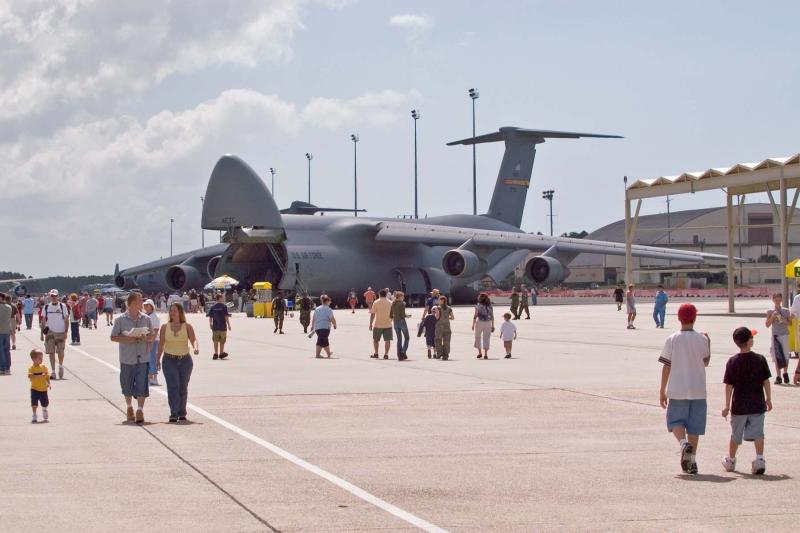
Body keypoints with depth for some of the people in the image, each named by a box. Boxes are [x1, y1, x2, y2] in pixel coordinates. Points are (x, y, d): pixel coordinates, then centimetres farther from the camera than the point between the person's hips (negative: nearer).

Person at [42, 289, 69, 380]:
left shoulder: (62, 306, 0)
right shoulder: (46, 307, 6)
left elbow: (66, 320, 0)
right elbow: (43, 321, 10)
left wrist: (66, 332, -6)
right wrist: (42, 332, 5)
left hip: (60, 332, -2)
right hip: (50, 332, 2)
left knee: (60, 352, -1)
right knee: (51, 352, 0)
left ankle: (61, 366, 27)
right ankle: (53, 372, 5)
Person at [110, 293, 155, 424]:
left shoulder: (146, 319, 7)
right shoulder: (120, 319, -1)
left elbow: (153, 336, 12)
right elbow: (113, 337, -1)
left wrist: (146, 338, -10)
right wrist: (126, 339, -16)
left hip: (142, 358, 1)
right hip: (127, 358, -1)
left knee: (142, 385, -9)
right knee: (127, 385, 10)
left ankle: (140, 410, -4)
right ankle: (129, 407, 31)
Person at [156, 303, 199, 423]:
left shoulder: (187, 327, 2)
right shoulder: (165, 327, 5)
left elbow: (193, 340, -8)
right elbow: (161, 344, 10)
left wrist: (196, 348, -29)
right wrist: (158, 359, 9)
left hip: (185, 360, 1)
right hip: (169, 360, -1)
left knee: (183, 388, 7)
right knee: (173, 387, -12)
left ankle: (182, 413, 19)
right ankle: (173, 414, -15)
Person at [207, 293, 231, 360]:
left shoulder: (213, 307, 2)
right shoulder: (224, 306, -9)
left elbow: (210, 317, 2)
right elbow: (226, 317, -11)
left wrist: (210, 324, 14)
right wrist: (228, 325, -5)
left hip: (215, 327, 3)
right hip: (222, 326, -3)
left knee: (215, 341, 9)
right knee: (222, 341, 10)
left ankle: (216, 354, 9)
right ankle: (221, 353, 18)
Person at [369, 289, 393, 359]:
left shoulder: (376, 302, -5)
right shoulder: (390, 303, 3)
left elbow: (372, 314, -7)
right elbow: (392, 314, 9)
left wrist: (370, 323, -2)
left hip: (378, 324, -1)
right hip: (387, 324, 2)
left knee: (375, 339, 14)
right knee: (387, 340, 5)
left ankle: (375, 353, 15)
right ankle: (386, 354, -1)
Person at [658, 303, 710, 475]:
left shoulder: (672, 340, -5)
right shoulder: (702, 339, -1)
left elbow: (666, 366, -3)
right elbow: (706, 362, 13)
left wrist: (662, 391, 3)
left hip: (677, 390, -2)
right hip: (698, 390, 2)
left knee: (675, 421, 9)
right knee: (694, 426, 8)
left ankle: (684, 442, -19)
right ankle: (691, 460, 7)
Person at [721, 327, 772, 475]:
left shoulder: (733, 362, -7)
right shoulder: (760, 359, -5)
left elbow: (729, 385, -7)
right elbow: (766, 381, -1)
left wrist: (727, 406, -2)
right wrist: (768, 399, 11)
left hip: (739, 406, 0)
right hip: (757, 405, 0)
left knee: (736, 435, 14)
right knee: (757, 433, 2)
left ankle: (731, 460, 30)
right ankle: (760, 459, -13)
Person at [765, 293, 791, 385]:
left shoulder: (786, 311, 6)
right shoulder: (770, 312, 4)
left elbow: (790, 323, 7)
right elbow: (767, 325, 0)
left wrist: (784, 321, -12)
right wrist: (773, 316, -13)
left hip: (784, 335, 0)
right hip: (775, 335, 0)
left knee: (786, 355, -1)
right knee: (777, 356, -1)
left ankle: (785, 373, 19)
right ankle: (778, 376, 2)